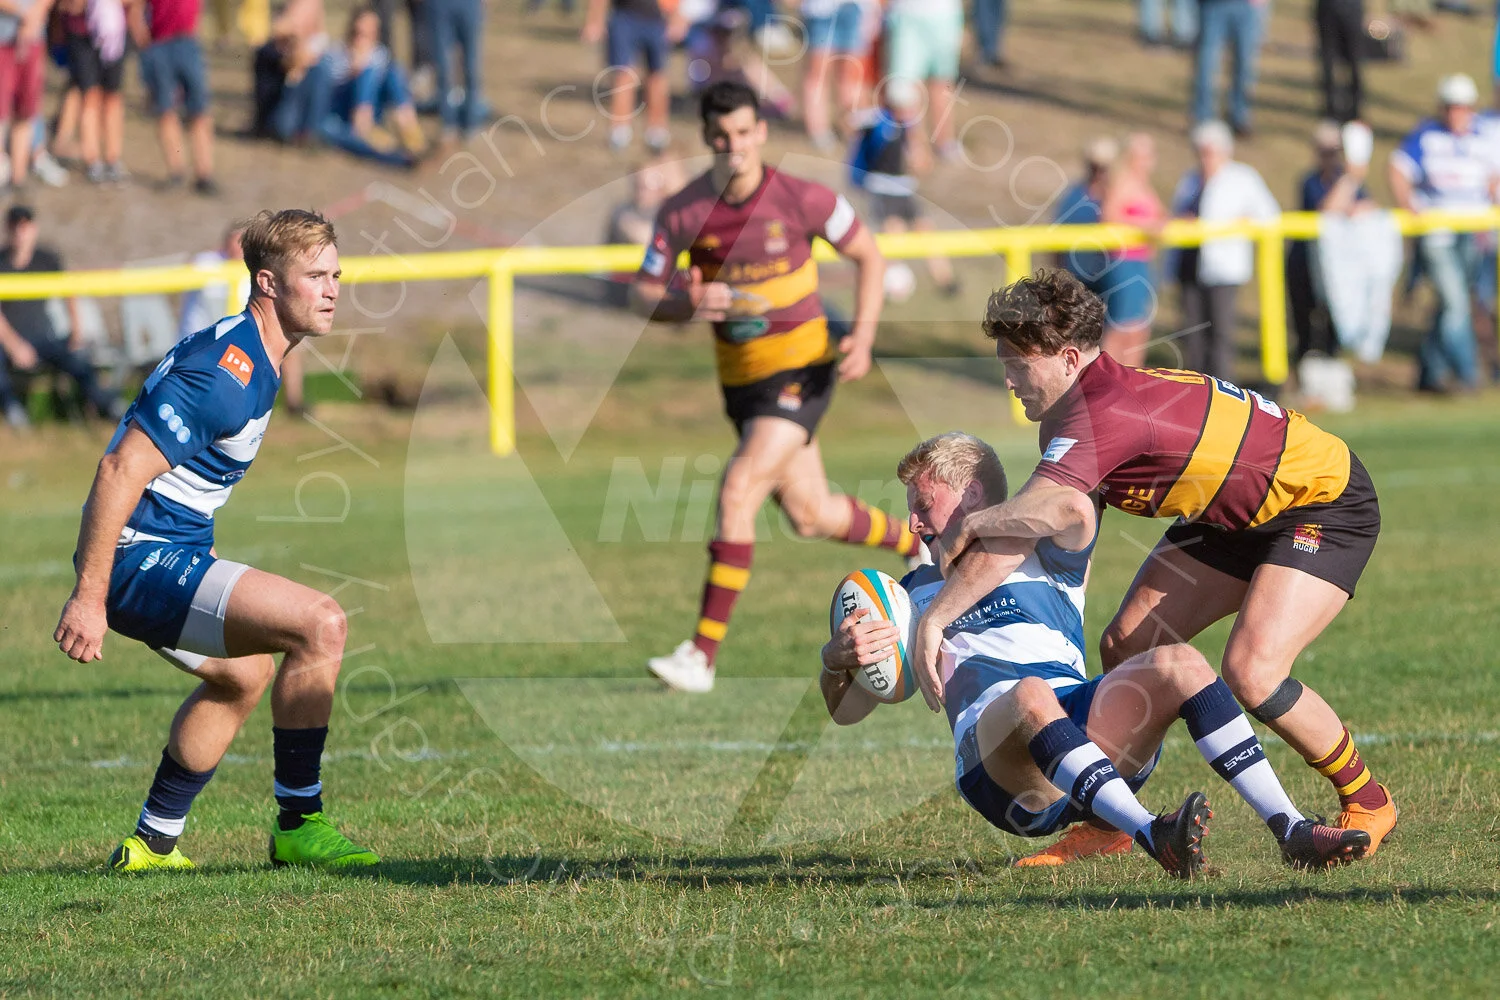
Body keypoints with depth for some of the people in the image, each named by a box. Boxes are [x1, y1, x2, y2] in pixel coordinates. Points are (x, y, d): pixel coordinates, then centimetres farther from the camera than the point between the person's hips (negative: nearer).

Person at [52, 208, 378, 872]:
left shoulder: (249, 356, 11)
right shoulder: (225, 373, -21)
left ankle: (152, 843, 38)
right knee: (321, 622, -20)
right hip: (142, 563, -11)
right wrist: (89, 597, -26)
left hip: (168, 554, 11)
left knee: (244, 675, 32)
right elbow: (120, 471, -25)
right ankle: (297, 825, -11)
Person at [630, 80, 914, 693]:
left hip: (801, 371, -5)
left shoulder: (803, 200, -15)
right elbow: (642, 296, -4)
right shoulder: (682, 212, -8)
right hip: (740, 381, 5)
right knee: (811, 517, 15)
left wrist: (863, 336, -13)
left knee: (739, 492, -21)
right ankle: (918, 542, 46)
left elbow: (868, 257, 0)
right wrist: (689, 304, -26)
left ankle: (703, 655, -19)